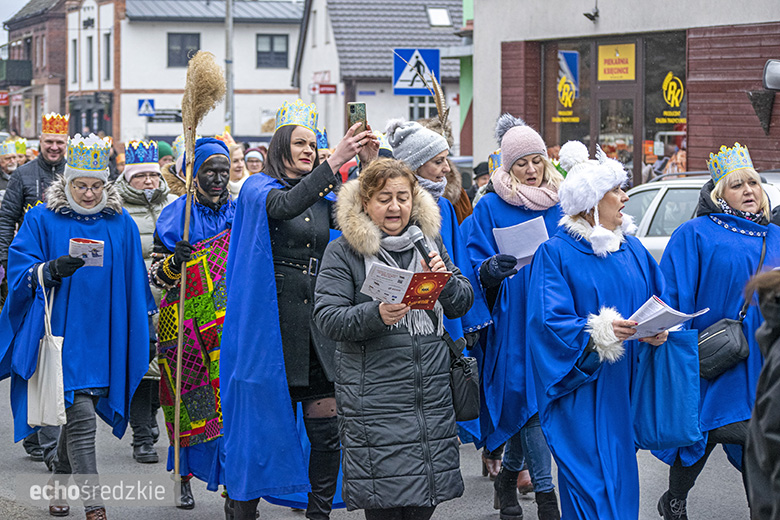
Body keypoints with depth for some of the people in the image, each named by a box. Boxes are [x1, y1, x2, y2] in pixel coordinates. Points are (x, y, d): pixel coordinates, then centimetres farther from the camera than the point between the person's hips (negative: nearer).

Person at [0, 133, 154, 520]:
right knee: (80, 416, -12)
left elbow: (134, 285, 14)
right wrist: (53, 270, -25)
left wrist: (140, 334, 14)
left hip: (104, 339, 3)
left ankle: (60, 485, 30)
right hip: (62, 335, -3)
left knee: (76, 415, 11)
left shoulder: (121, 225, 9)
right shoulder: (42, 221, 0)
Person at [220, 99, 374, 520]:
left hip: (315, 323, 5)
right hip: (271, 322, -5)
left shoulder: (324, 198, 16)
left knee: (327, 430, 1)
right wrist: (335, 162, -32)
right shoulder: (258, 189, 0)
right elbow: (284, 207, -23)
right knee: (264, 425, -1)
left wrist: (370, 168, -11)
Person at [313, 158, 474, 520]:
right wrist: (376, 315, -26)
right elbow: (327, 317, -9)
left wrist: (446, 280, -8)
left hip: (432, 392, 5)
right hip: (374, 394, -4)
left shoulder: (430, 241, 14)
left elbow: (462, 304, 14)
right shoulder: (343, 251, -1)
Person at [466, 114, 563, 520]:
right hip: (513, 317, -4)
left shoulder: (560, 205, 10)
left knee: (526, 399, 7)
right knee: (528, 399, -5)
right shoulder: (491, 208, -1)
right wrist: (491, 269, -25)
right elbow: (476, 265, -5)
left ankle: (508, 475, 28)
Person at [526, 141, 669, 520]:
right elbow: (548, 320, -15)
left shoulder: (631, 248, 13)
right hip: (582, 393, -6)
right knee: (591, 485, -7)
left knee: (621, 477, 9)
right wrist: (596, 335, -28)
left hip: (624, 387, 6)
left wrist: (658, 331, -9)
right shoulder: (556, 253, -8)